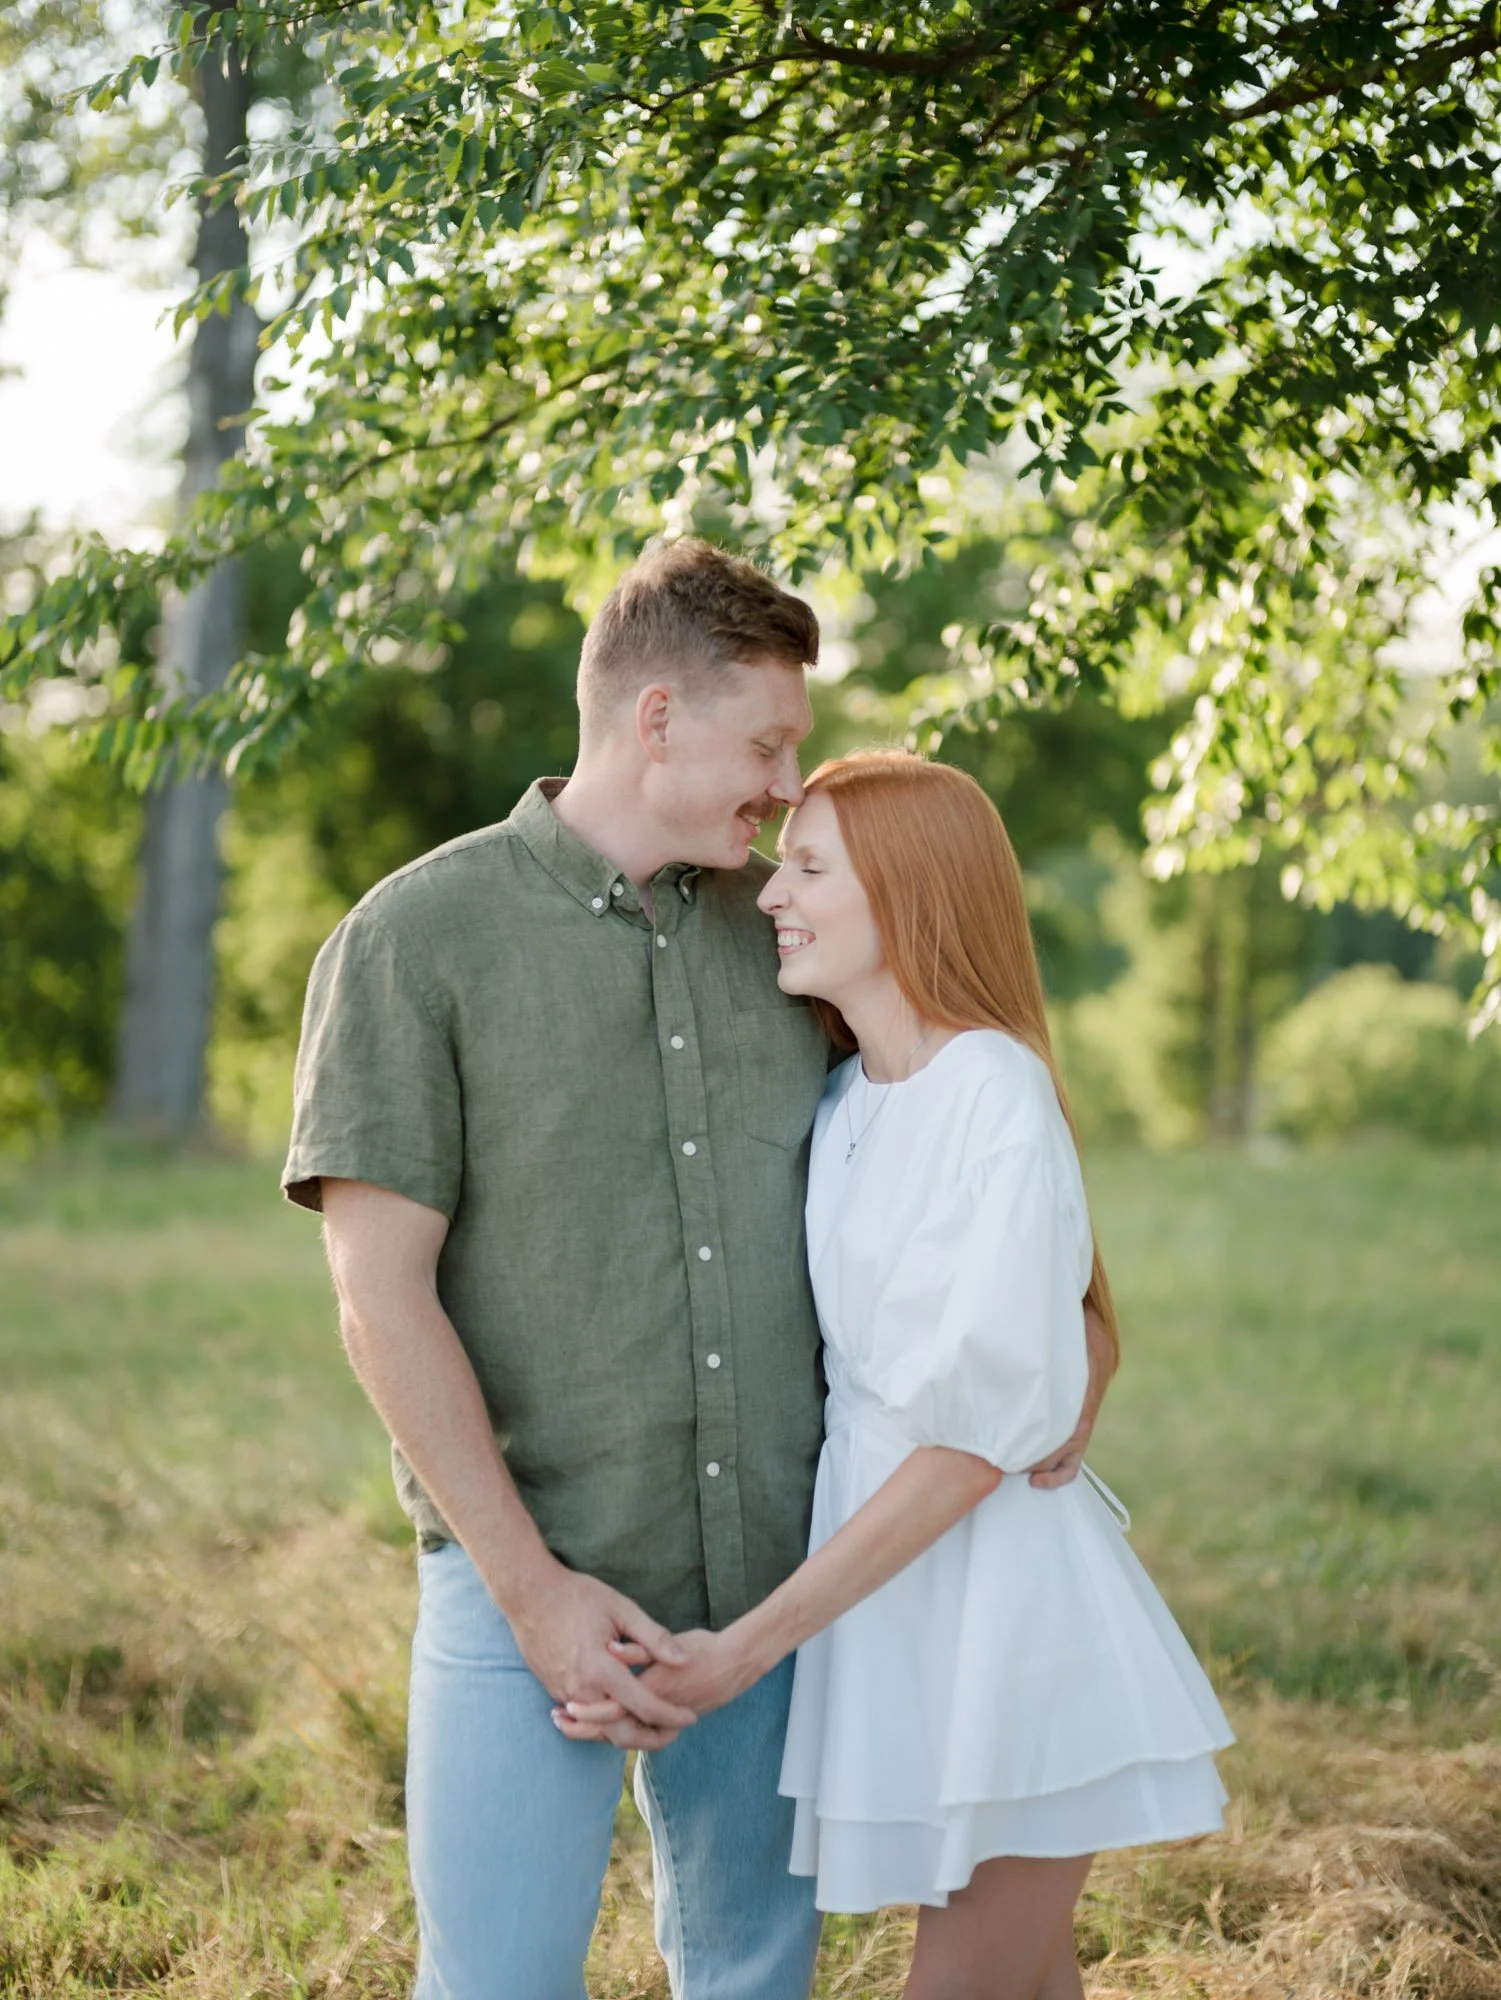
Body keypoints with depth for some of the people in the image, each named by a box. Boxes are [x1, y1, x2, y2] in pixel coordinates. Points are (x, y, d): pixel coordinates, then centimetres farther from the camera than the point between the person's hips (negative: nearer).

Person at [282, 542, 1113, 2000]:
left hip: (773, 1586, 5)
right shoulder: (416, 939, -7)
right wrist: (533, 1586, -15)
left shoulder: (774, 930, 8)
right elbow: (382, 1295, -11)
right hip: (533, 1589, -4)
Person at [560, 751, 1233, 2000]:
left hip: (996, 1590, -7)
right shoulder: (842, 1108, 8)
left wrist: (745, 1650, -21)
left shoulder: (997, 1097, -16)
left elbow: (980, 1433, -20)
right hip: (889, 1580, 7)